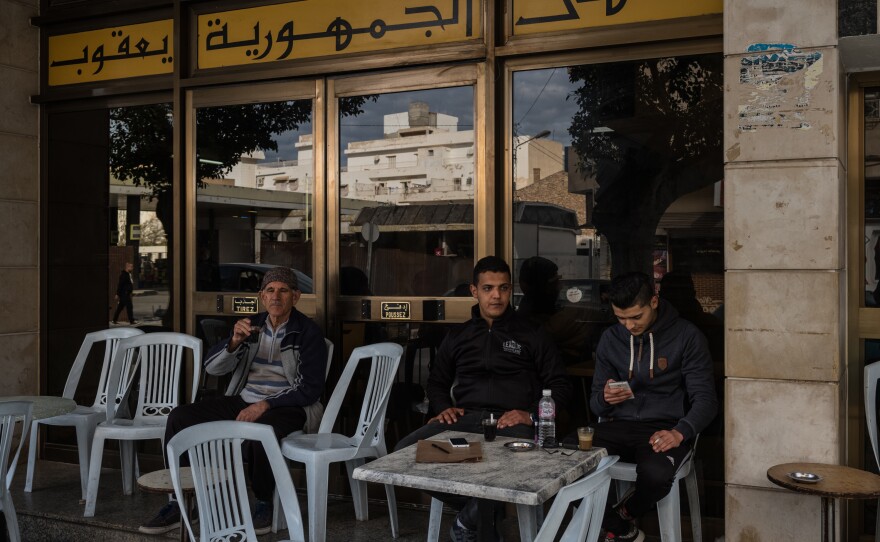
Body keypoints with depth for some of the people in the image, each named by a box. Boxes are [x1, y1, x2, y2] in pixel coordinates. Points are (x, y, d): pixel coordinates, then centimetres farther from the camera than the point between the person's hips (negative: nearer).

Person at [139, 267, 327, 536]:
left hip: (287, 406, -5)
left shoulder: (308, 332, -6)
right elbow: (211, 367, 4)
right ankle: (179, 500, 0)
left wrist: (265, 405, -20)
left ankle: (263, 503, -11)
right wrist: (235, 341, -15)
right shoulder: (252, 325, 9)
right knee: (179, 417, -11)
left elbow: (310, 388, -11)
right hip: (244, 400, 6)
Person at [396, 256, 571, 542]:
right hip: (464, 418, 3)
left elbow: (560, 386, 9)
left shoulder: (532, 335, 14)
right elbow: (437, 382, 28)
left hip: (510, 422, -3)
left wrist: (531, 415, -9)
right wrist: (443, 407, 6)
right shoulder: (458, 336, 23)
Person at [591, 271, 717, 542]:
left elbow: (705, 399, -4)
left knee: (656, 472, -38)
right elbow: (597, 404, 13)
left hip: (664, 428, -3)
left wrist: (680, 433, -23)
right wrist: (605, 399, -12)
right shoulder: (610, 339, 9)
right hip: (618, 426, 3)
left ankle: (623, 513, 0)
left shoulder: (687, 336, -2)